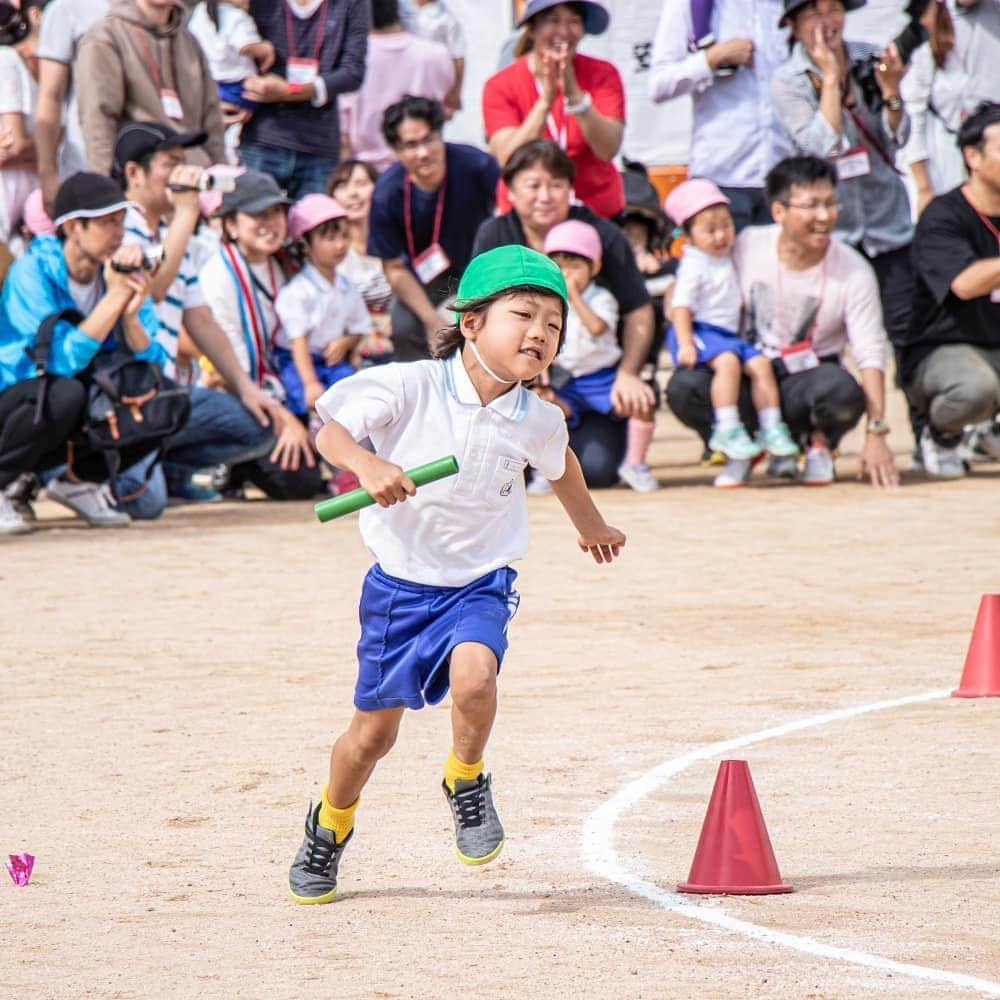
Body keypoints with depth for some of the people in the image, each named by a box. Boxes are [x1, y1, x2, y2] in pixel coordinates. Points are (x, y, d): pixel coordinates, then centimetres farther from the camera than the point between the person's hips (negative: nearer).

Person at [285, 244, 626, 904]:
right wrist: (366, 464, -39)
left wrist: (591, 525, 36)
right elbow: (331, 431, -17)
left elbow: (560, 464, 18)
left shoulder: (536, 420, -5)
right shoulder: (409, 387, -16)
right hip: (399, 582, -1)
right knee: (374, 732, 8)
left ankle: (467, 780, 1)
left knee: (473, 674, -30)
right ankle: (329, 830, 37)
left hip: (479, 583, 1)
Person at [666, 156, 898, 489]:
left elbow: (871, 354, -15)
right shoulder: (747, 246, -6)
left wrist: (876, 433, -24)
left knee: (843, 392, -37)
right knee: (684, 385, -29)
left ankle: (817, 442, 1)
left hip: (808, 377, -1)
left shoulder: (854, 272, -11)